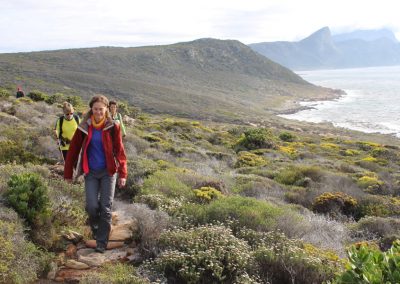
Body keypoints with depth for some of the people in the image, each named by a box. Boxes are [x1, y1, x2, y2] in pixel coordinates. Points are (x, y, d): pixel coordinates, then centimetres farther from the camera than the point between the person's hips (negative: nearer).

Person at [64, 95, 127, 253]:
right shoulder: (84, 128, -1)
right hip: (90, 173, 1)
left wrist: (122, 174, -10)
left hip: (108, 172, -1)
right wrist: (68, 173, 6)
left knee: (106, 208, -2)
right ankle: (95, 228, 26)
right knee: (92, 206, -6)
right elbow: (73, 150, 4)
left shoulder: (113, 127, -4)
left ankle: (102, 242, 11)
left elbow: (120, 151, -4)